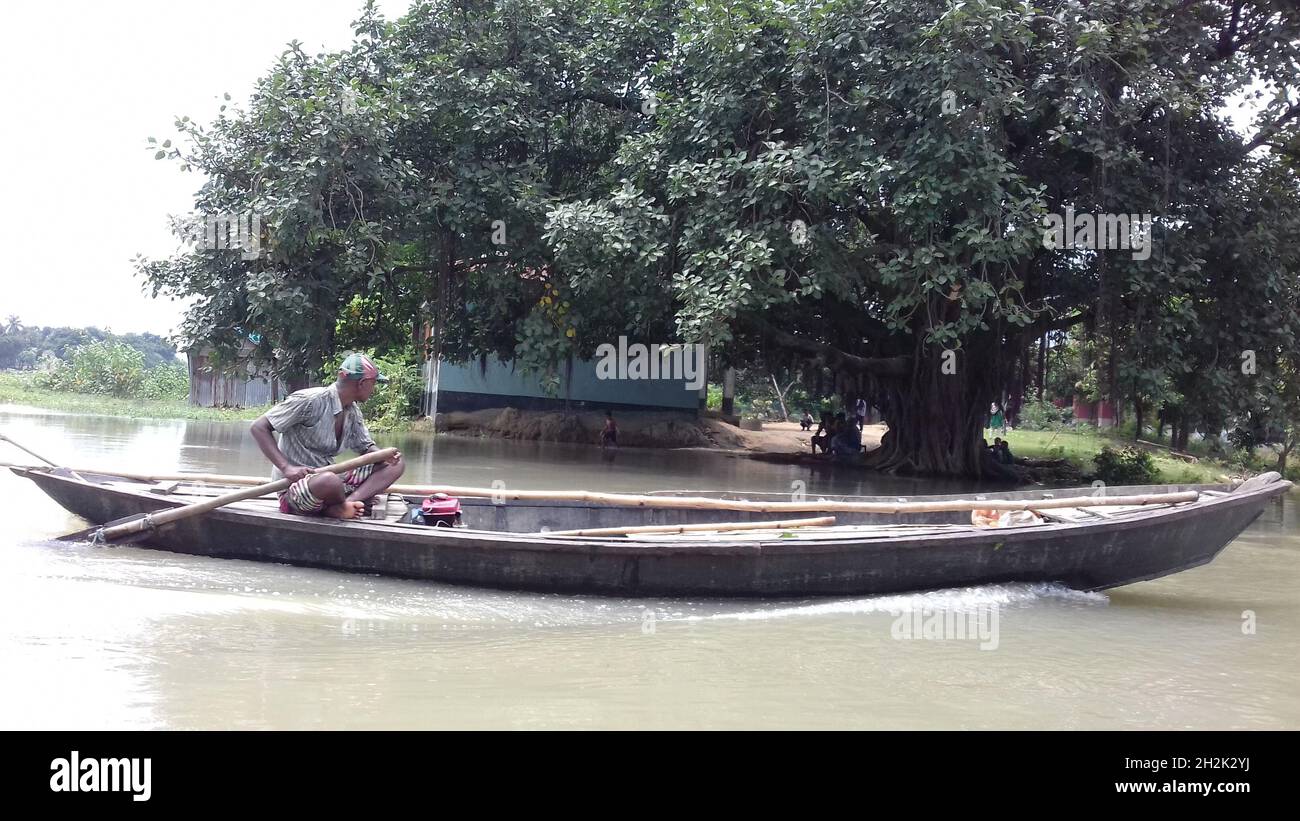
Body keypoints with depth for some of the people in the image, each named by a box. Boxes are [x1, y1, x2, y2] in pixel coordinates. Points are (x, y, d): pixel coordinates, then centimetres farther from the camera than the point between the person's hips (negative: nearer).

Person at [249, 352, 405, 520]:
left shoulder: (353, 412, 7)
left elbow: (366, 446, 16)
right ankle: (341, 505, -8)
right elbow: (259, 427, -16)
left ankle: (349, 501, -22)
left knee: (396, 465, -2)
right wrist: (286, 467, -27)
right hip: (294, 489, -8)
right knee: (329, 481, -43)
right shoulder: (309, 401, -17)